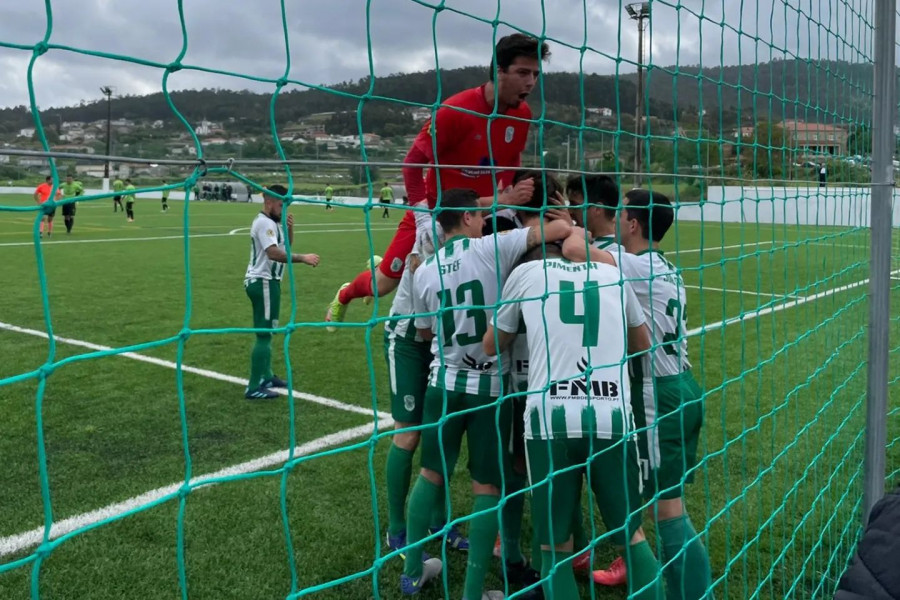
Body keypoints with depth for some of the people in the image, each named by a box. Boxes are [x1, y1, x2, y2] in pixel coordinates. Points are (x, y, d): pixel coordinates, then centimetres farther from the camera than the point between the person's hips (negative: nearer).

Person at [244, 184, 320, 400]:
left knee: (267, 331, 20)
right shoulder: (264, 223, -18)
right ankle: (253, 388, -8)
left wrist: (289, 228, 0)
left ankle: (266, 376, 33)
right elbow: (273, 252, -32)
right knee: (264, 334, -9)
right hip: (262, 282, -11)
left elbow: (286, 246, 17)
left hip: (267, 281, 11)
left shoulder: (272, 222, 14)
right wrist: (303, 258, -35)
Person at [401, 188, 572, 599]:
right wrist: (567, 228, 11)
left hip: (445, 383, 4)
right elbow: (560, 229, -12)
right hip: (490, 386, -4)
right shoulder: (491, 249, -10)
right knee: (487, 488, 7)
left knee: (431, 474, 19)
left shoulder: (424, 272, 3)